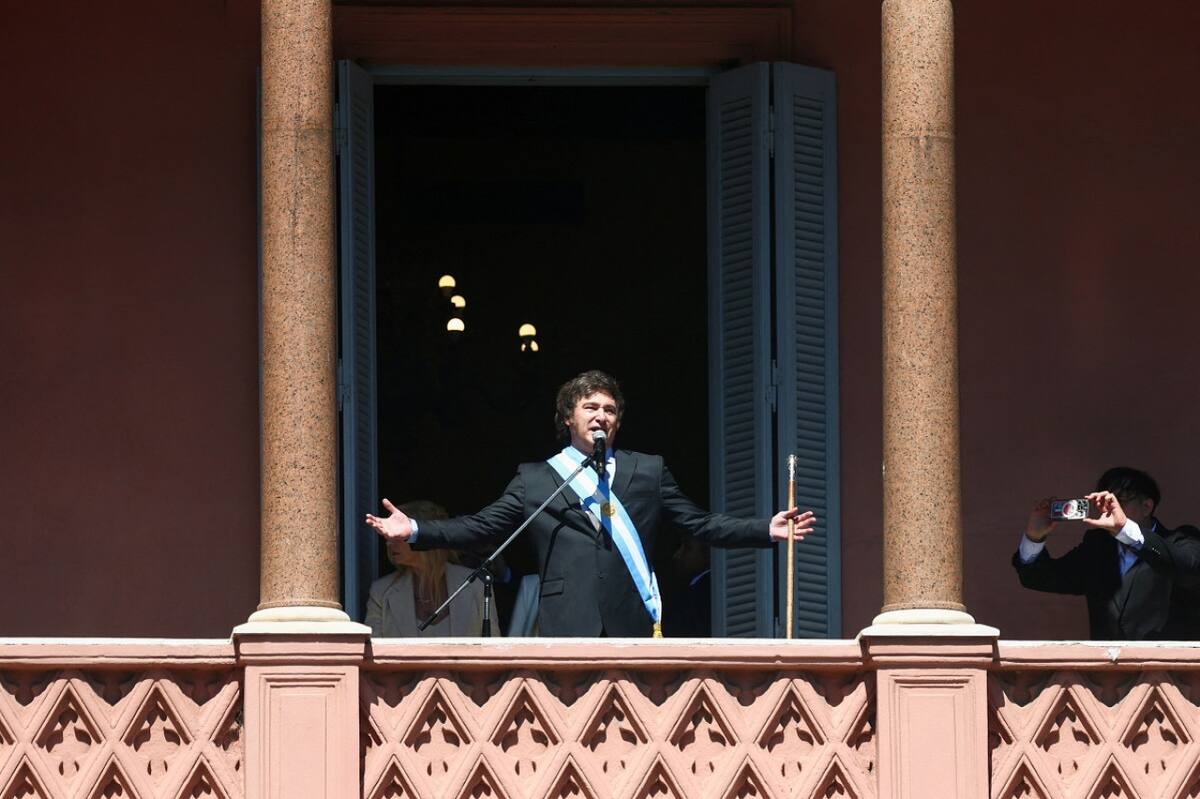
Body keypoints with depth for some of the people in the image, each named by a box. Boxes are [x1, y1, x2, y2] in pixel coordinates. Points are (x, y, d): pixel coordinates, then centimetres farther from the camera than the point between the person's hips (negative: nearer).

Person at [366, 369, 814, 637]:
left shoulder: (647, 472, 18)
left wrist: (767, 531, 7)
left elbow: (702, 524, 17)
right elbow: (482, 527, 12)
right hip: (568, 626, -1)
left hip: (634, 624, 1)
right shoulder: (535, 480, 14)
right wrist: (415, 531, 0)